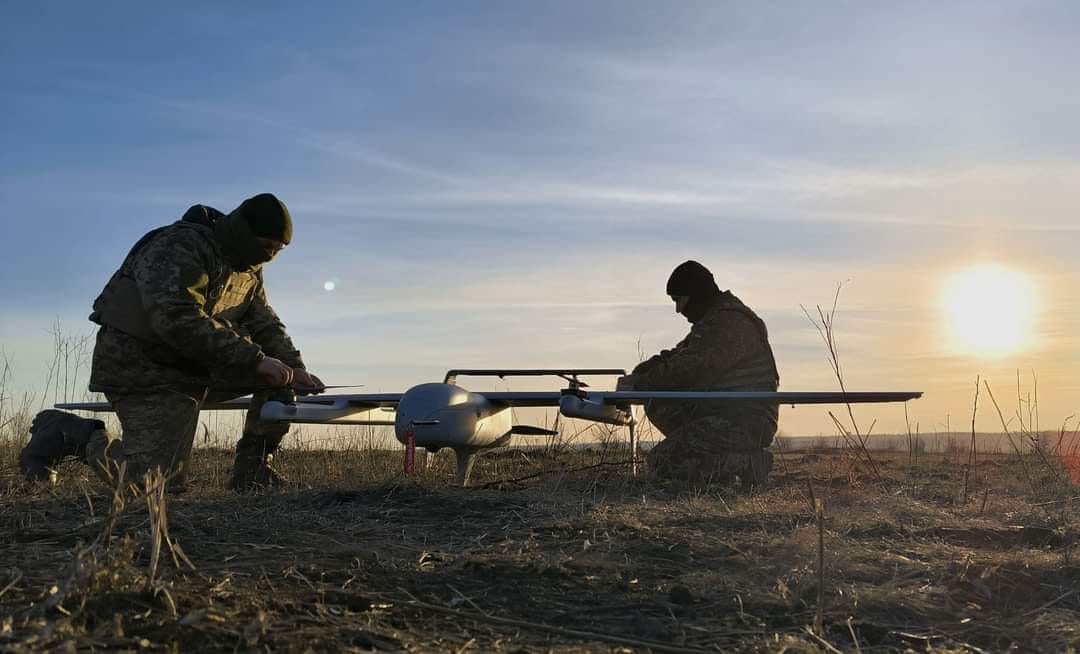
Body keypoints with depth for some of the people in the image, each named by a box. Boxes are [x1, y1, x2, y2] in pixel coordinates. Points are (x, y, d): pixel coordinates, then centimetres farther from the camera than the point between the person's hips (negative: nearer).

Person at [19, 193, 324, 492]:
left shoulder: (250, 269, 10)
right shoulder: (180, 246, -20)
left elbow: (265, 323, 8)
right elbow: (177, 320, -33)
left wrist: (296, 368, -11)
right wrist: (254, 359, -34)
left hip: (201, 367, 9)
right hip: (143, 368, -8)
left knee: (279, 374, -5)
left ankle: (251, 467, 2)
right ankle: (67, 436, 6)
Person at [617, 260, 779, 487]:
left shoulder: (731, 323, -17)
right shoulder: (712, 320, 17)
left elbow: (690, 370, -25)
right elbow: (676, 358, 15)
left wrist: (639, 384, -18)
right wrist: (638, 374, -1)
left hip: (745, 423, -10)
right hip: (720, 412, 10)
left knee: (662, 463, -15)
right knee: (658, 404, 3)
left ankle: (748, 465, -6)